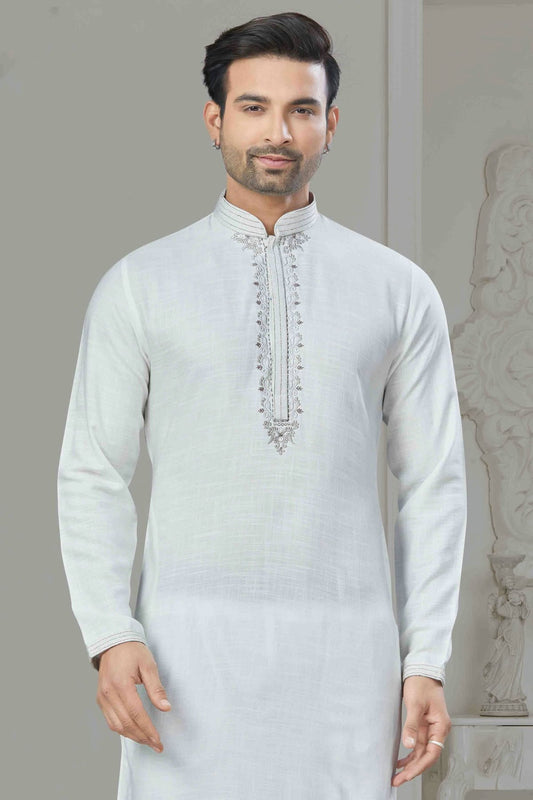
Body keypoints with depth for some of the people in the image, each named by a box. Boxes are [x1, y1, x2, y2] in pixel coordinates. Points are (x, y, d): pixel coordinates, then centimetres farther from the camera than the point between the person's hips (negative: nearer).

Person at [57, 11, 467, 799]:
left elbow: (434, 483, 7)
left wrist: (426, 661, 0)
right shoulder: (139, 285, 5)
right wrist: (110, 634, -8)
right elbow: (92, 474, 4)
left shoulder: (399, 290, 7)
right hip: (192, 644, -1)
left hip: (345, 646, 1)